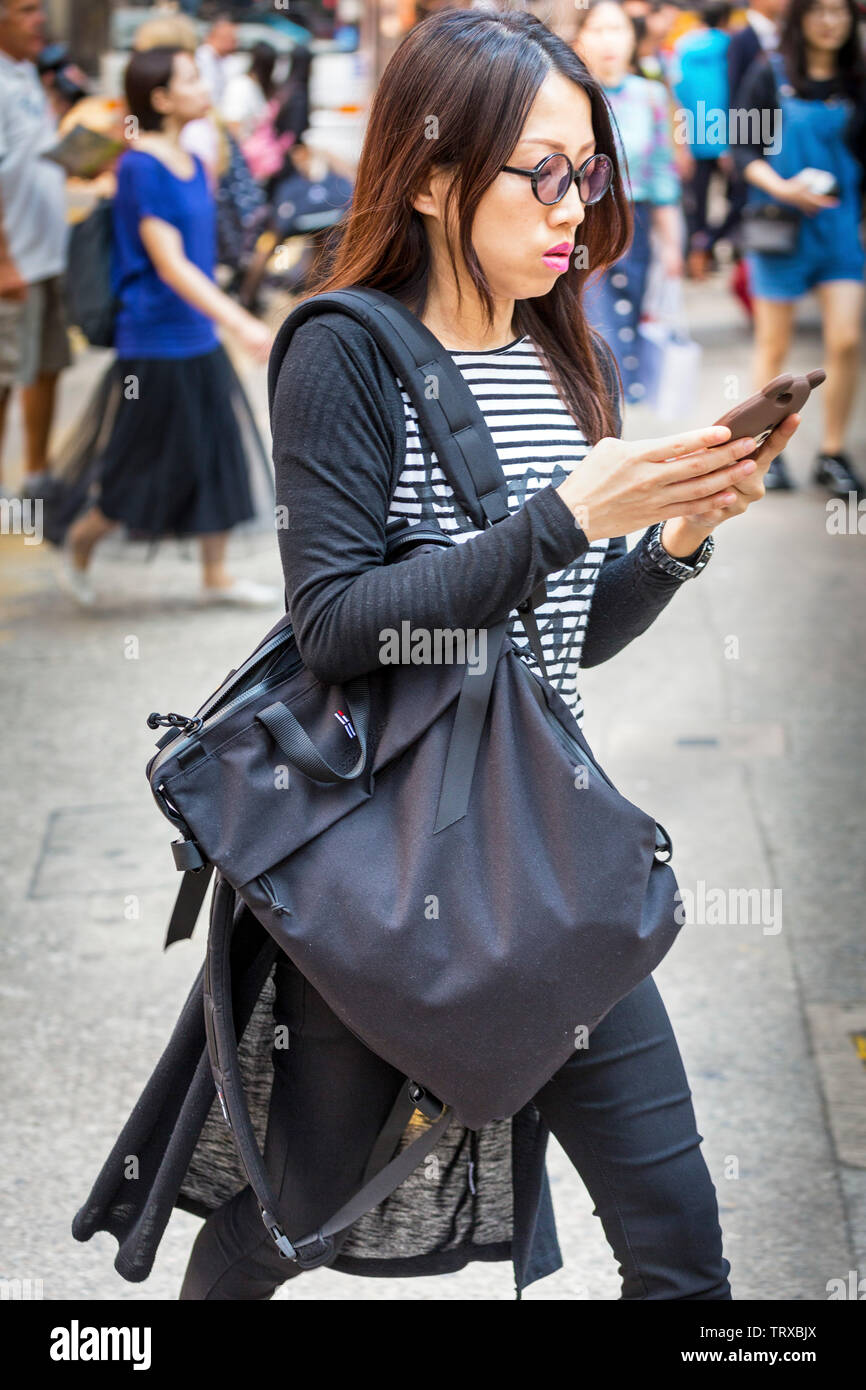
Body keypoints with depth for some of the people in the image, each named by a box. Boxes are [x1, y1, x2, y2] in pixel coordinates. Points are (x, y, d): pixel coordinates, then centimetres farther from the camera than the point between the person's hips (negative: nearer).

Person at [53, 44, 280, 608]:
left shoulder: (193, 164, 8)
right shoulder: (141, 167, -18)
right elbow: (169, 264, -23)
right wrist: (242, 323, -30)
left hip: (200, 340, 8)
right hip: (155, 344, -8)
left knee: (218, 453, 9)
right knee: (152, 467, 2)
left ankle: (217, 575, 20)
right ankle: (81, 540, 26)